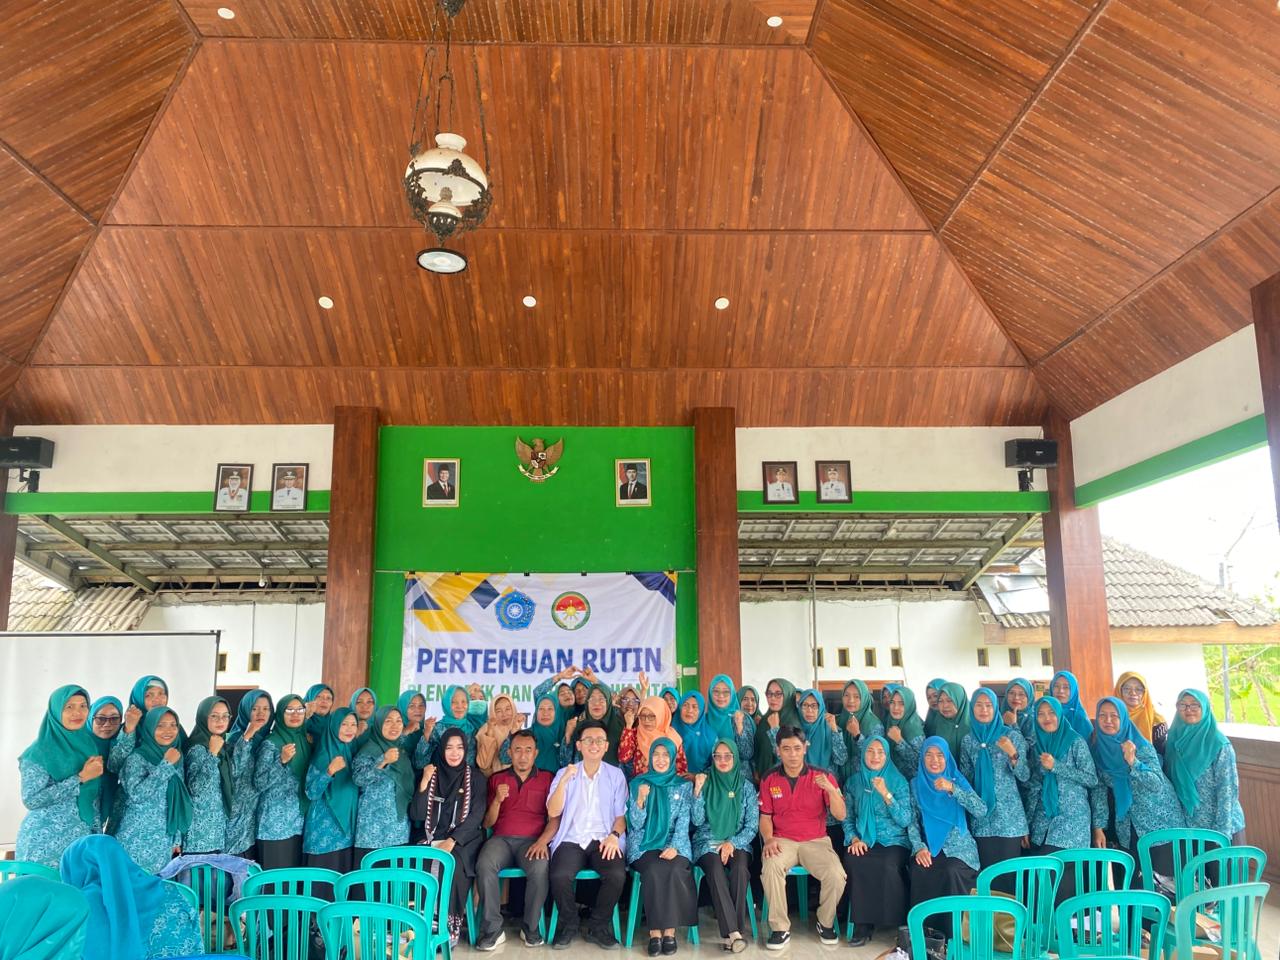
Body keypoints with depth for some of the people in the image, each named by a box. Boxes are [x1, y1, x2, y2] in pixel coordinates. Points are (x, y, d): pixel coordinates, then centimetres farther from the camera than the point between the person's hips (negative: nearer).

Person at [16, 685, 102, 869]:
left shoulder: (90, 744, 7)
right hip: (46, 844, -5)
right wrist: (81, 777, -18)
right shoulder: (40, 752, -8)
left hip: (84, 840, 5)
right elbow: (31, 799, -16)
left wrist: (96, 831, 9)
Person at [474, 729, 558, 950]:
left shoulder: (547, 778, 11)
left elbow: (555, 817, 1)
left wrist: (543, 841, -17)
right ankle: (492, 929, -19)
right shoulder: (496, 779, 15)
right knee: (484, 865, -32)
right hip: (501, 839, 1)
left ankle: (531, 928, -12)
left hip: (532, 840, -1)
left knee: (540, 869, -34)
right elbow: (487, 823, 11)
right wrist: (497, 800, -7)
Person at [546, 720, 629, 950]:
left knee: (617, 875, -30)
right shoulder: (565, 773, 9)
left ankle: (598, 927, -4)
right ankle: (569, 924, -1)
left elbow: (621, 814, 7)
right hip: (571, 839, 0)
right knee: (559, 876, -30)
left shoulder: (616, 775, 9)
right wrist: (564, 781, -14)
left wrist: (614, 835, -13)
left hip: (604, 840, 0)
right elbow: (553, 812, -1)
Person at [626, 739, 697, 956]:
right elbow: (635, 824, 2)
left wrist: (674, 847, -15)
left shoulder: (683, 786, 8)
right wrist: (640, 799, -16)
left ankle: (670, 930, -20)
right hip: (644, 845, 0)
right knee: (654, 871, -31)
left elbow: (683, 822, 2)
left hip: (674, 844, 0)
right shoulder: (637, 783, 7)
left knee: (675, 871, -30)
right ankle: (656, 931, -22)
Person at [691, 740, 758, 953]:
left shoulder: (746, 787, 7)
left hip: (737, 843, 1)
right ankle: (733, 933, -37)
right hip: (708, 843, -1)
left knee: (740, 869, -33)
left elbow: (752, 825, 3)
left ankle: (732, 931, -28)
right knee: (715, 869, -33)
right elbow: (697, 821, -2)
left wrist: (732, 843, -12)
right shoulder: (705, 784, 6)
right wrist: (697, 791, -13)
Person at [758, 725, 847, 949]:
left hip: (816, 841, 0)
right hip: (782, 841, 0)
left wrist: (831, 790, -27)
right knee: (770, 869, -32)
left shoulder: (822, 777, -3)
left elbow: (840, 815, -9)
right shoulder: (770, 779, 2)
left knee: (836, 875, -26)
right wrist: (768, 839, -13)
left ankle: (826, 923, 4)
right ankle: (780, 928, -12)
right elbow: (765, 816, 7)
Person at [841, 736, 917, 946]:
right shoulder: (853, 782, 9)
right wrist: (854, 838, -9)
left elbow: (906, 820, -6)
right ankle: (863, 923, -18)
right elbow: (847, 817, 10)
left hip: (893, 841, -2)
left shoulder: (898, 781, 2)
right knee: (852, 861, -30)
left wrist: (885, 793, -17)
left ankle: (899, 923, -15)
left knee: (888, 866, -34)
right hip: (863, 841, 2)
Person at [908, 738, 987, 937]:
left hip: (958, 846, -1)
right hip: (928, 845, 1)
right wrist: (919, 847, -15)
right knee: (919, 871, -30)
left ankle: (952, 934, -17)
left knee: (952, 872, -32)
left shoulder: (957, 780, 4)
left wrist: (952, 789, -19)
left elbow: (981, 812, -10)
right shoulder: (916, 784, 8)